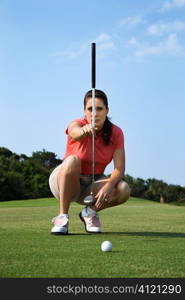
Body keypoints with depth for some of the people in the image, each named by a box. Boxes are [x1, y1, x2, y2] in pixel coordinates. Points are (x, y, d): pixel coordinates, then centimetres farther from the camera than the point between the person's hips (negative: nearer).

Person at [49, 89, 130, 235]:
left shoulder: (116, 133, -9)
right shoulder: (77, 124, -18)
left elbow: (120, 168, -17)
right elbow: (75, 133, -45)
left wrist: (108, 186, -37)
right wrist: (84, 131, -70)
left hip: (92, 184, 3)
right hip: (64, 181, -2)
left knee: (124, 190, -27)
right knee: (73, 160, -37)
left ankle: (90, 211, 2)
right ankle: (62, 216, -24)